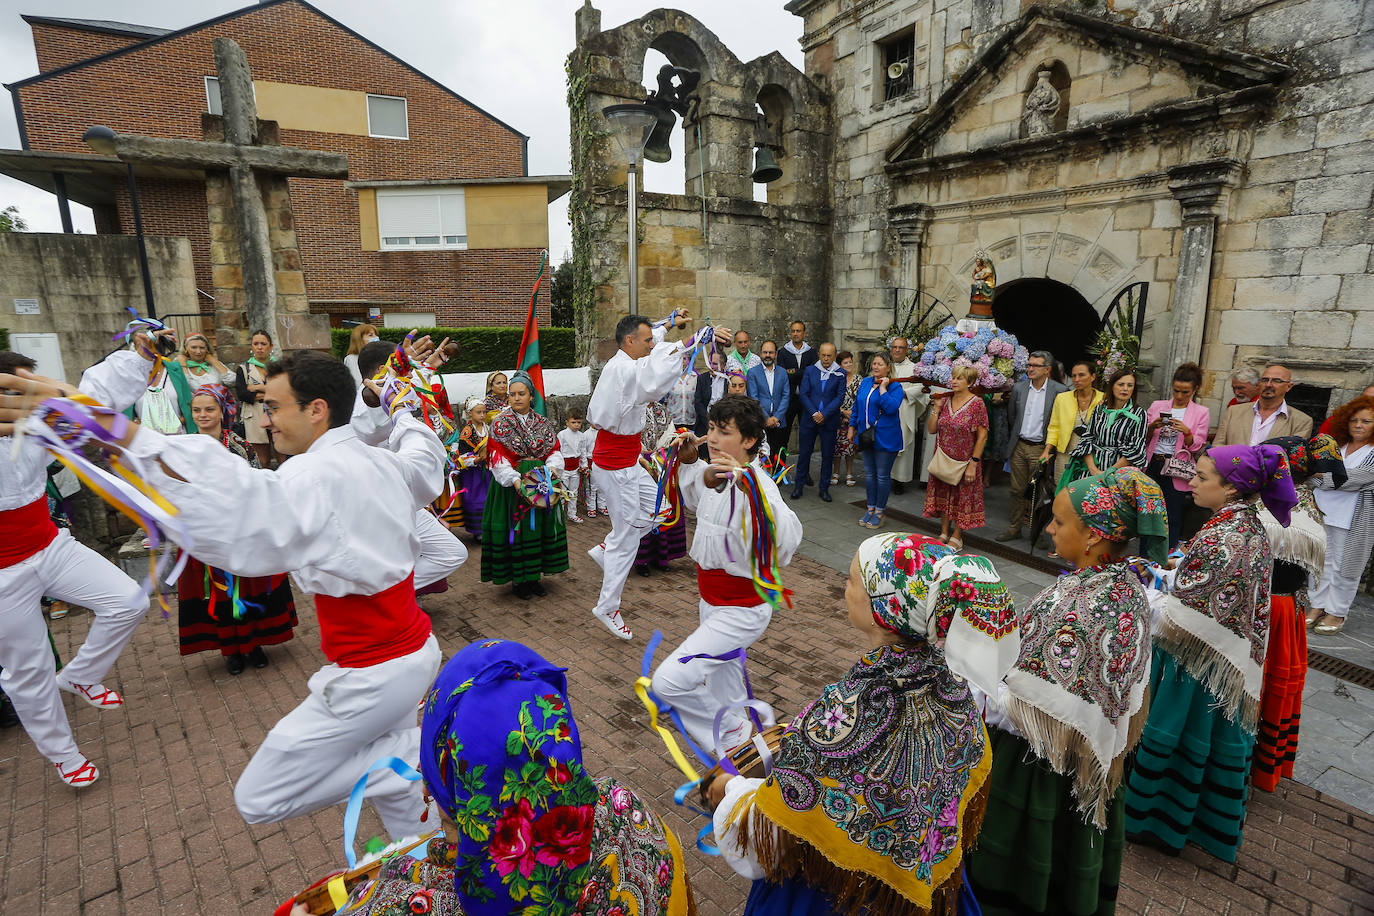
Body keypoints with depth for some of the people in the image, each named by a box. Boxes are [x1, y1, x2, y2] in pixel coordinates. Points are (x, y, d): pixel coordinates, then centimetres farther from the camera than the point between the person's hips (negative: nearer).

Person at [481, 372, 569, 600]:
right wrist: (514, 479, -25)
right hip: (512, 486, -4)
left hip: (541, 484, 4)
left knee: (539, 527, 8)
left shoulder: (543, 424, 8)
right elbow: (497, 457, -11)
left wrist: (553, 467, -17)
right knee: (515, 529, 0)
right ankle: (518, 580, 13)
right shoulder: (500, 424, -3)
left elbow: (554, 451, 5)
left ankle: (533, 576, 22)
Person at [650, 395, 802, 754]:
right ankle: (735, 732, 56)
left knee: (668, 682, -13)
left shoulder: (756, 484, -29)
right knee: (721, 675, 29)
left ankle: (730, 735, 14)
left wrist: (749, 487, -57)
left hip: (742, 611, -8)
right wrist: (687, 462, 4)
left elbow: (786, 540, -47)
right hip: (713, 600, 9)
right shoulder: (714, 473, -4)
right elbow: (694, 499, 21)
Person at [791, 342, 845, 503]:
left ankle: (824, 488, 16)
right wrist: (814, 413, -11)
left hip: (829, 421, 0)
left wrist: (824, 414, -14)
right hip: (809, 420, 1)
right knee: (804, 453, 5)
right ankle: (799, 486, 16)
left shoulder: (840, 374, 0)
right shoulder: (810, 370, 4)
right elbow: (803, 394, -1)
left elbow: (839, 397, -5)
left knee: (828, 456, 5)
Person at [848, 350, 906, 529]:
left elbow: (891, 408, -25)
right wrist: (852, 427, 17)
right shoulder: (865, 383, 8)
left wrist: (882, 388, -20)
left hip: (885, 438, -6)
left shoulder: (895, 387, -9)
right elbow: (857, 406, 17)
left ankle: (879, 512, 13)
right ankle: (871, 508, 24)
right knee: (869, 473, 13)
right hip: (866, 436, 6)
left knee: (882, 475, 2)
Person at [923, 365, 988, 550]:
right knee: (943, 497, 13)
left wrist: (973, 464, -16)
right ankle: (944, 533, 26)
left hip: (964, 462, -5)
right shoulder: (945, 400, 4)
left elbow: (982, 436, -12)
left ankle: (956, 537, 21)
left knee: (962, 499, 8)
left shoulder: (977, 403, -11)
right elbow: (931, 430, 4)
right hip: (943, 460, 5)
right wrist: (936, 408, -8)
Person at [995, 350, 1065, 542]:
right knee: (1017, 490, 11)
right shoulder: (1018, 388, 5)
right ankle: (1014, 528, 21)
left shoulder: (1059, 391, -7)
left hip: (1040, 449, -4)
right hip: (1019, 447, 4)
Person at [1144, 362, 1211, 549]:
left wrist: (1186, 431, -19)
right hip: (1152, 466, 2)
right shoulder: (1157, 406, 10)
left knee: (1172, 519, 0)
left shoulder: (1201, 412, 5)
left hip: (1177, 471, -2)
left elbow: (1197, 447, -1)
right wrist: (1152, 426, -11)